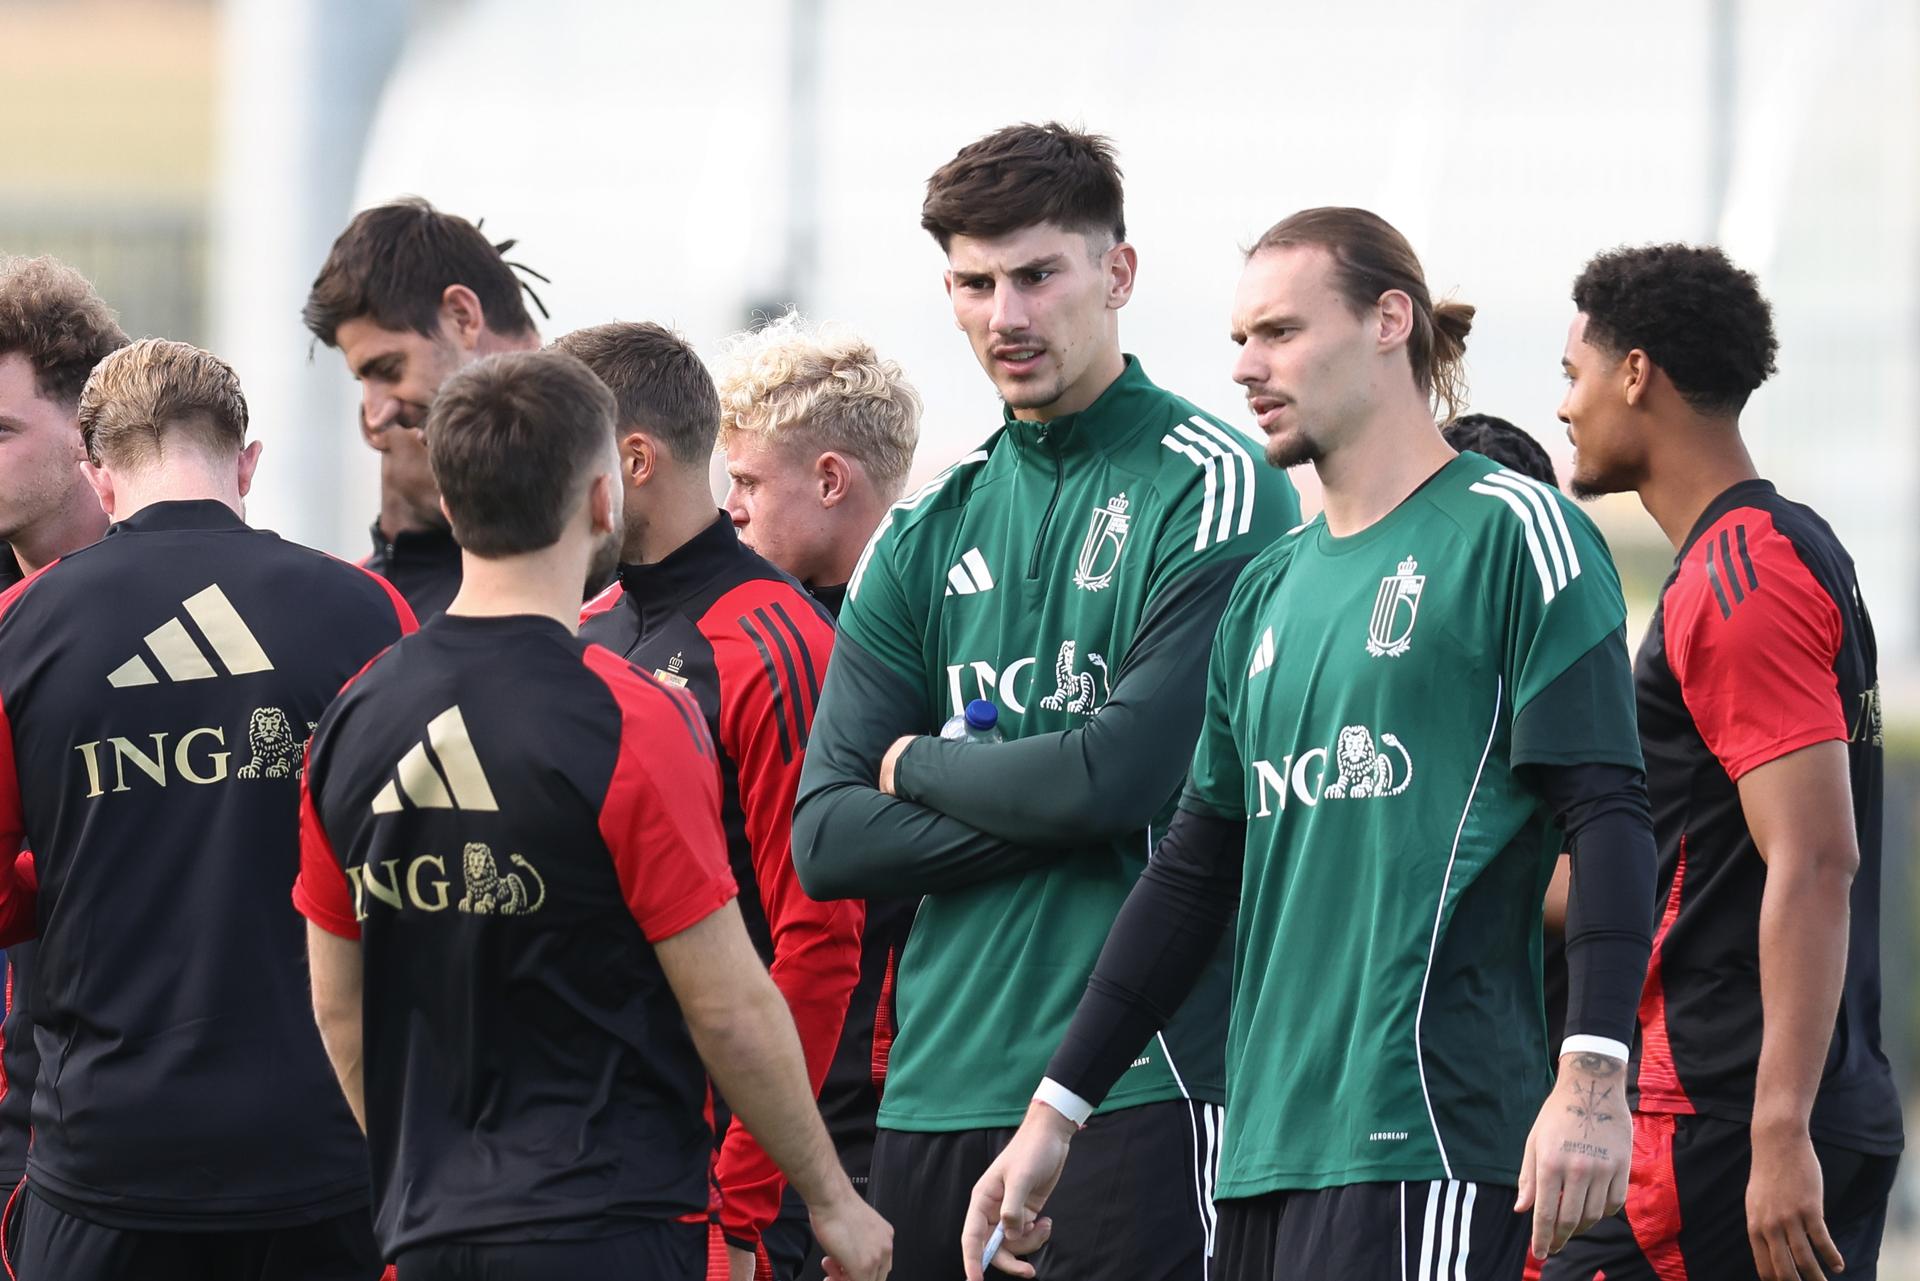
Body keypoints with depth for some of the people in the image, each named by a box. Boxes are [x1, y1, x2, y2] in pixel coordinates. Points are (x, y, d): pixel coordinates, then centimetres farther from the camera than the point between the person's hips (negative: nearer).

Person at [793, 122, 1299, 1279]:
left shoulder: (1215, 490, -4)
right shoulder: (929, 534, 15)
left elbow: (1130, 770, -15)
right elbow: (826, 840, 8)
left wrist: (922, 767, 1)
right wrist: (1049, 807, -6)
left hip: (1140, 1089, -6)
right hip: (936, 1094, 6)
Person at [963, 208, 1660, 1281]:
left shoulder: (1512, 533, -2)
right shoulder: (1269, 593, 20)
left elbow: (1608, 817, -10)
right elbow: (1196, 872, 23)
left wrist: (1592, 1080, -20)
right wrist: (1056, 1112, 20)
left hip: (1422, 1140, -7)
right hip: (1271, 1144, 7)